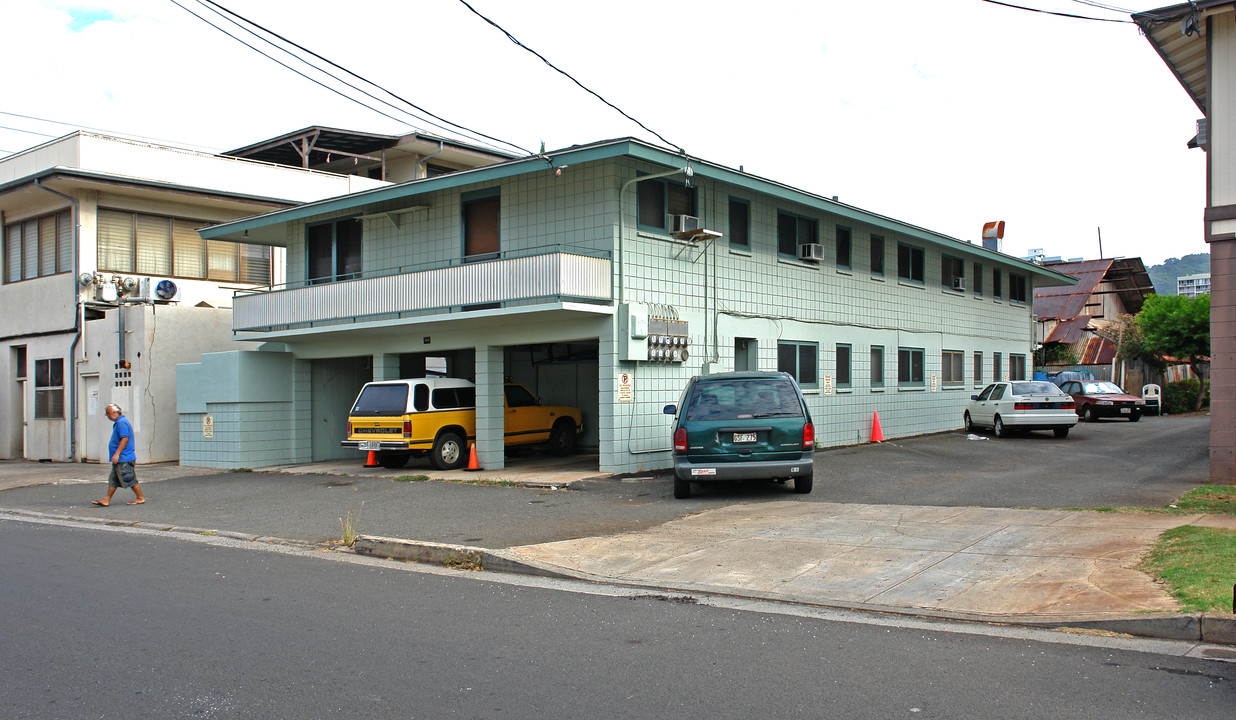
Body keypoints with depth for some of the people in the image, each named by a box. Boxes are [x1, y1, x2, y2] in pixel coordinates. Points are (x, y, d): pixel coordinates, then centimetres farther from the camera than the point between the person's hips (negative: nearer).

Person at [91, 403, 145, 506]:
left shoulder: (122, 423, -16)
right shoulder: (118, 422, 19)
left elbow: (125, 439, -24)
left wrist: (117, 454, -26)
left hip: (123, 459, -11)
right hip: (119, 459, 11)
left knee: (129, 479, -4)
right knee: (113, 479, 8)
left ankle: (140, 498, 4)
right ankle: (107, 500, 9)